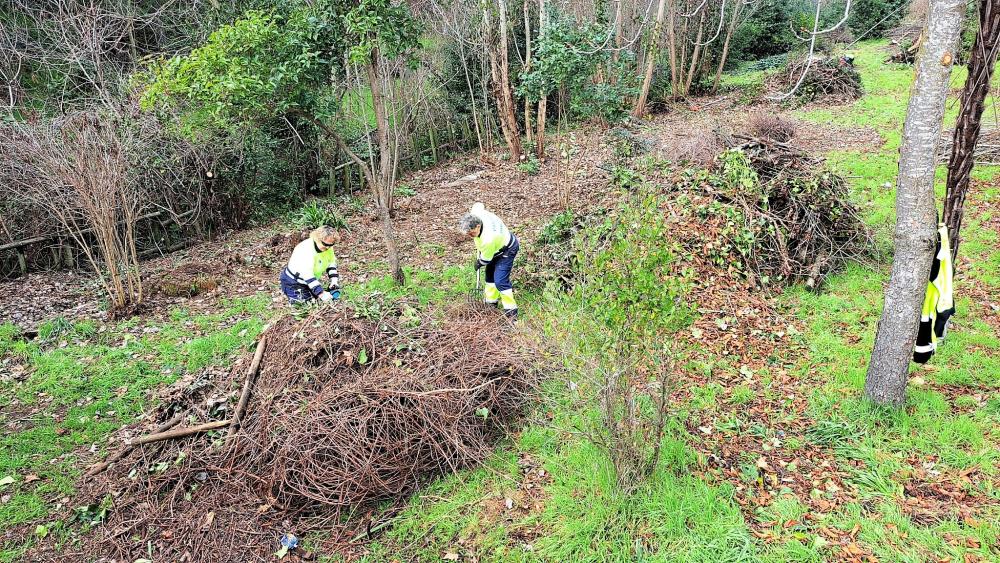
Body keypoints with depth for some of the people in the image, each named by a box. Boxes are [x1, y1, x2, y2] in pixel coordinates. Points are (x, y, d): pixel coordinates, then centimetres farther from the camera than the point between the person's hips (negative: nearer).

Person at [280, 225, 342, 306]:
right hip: (294, 281, -8)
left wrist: (334, 280, -13)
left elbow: (331, 263, 4)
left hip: (312, 280, 8)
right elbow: (307, 275, -39)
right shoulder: (306, 250, -35)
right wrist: (321, 293, -43)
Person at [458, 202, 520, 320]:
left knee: (500, 280, -15)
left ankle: (511, 310, -3)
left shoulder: (488, 239, -44)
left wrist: (479, 263, -2)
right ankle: (491, 300, 35)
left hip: (507, 250, -9)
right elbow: (479, 205, 2)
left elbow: (486, 259, -25)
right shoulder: (475, 213, -25)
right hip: (499, 243, 10)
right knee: (490, 273, 19)